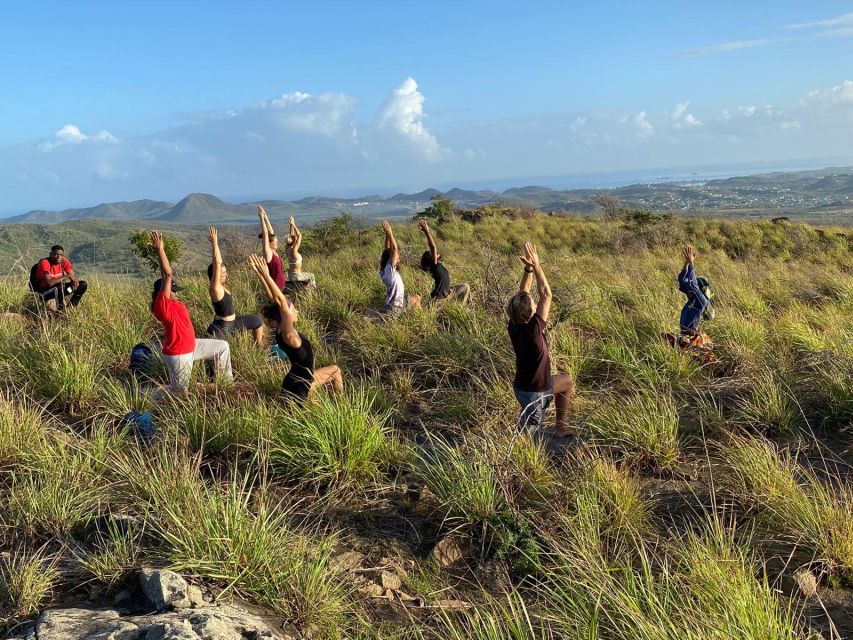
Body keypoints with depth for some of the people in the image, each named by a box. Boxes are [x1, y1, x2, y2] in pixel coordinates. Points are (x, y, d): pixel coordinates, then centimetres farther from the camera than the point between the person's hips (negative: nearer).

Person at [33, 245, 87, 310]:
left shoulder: (64, 261, -7)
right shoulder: (45, 263, -25)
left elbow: (74, 276, 0)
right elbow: (49, 283, -34)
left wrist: (75, 281, -26)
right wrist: (67, 276, -31)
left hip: (58, 289, 7)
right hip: (44, 291, -7)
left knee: (83, 284, -5)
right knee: (60, 287, -39)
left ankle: (70, 306, 1)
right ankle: (60, 310, -18)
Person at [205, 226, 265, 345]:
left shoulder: (220, 286, 3)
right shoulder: (215, 288, -21)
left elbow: (218, 263, 5)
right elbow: (217, 264, -29)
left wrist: (215, 244, 2)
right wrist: (215, 243, -28)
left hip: (231, 322, 10)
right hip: (220, 327, -10)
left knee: (257, 321, 20)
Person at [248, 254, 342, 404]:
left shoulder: (281, 331, -5)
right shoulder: (289, 336, -29)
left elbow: (272, 299, -9)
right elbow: (280, 302, -38)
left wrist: (260, 273, -12)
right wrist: (265, 274, -43)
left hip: (300, 379, 9)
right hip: (296, 390, -9)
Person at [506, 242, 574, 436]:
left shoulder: (513, 326, -12)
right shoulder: (532, 330, -32)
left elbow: (522, 294, -5)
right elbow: (546, 294, -28)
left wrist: (528, 268, -15)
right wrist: (535, 265, -24)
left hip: (522, 385, 9)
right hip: (535, 391, -9)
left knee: (567, 381, 27)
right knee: (526, 432, 8)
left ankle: (560, 426, 35)